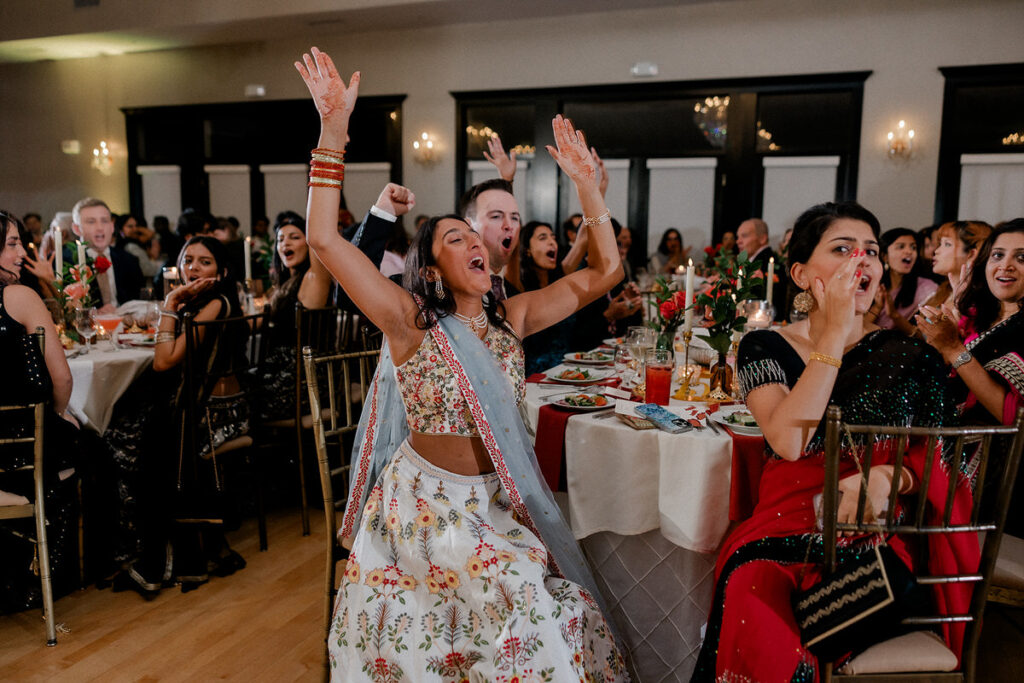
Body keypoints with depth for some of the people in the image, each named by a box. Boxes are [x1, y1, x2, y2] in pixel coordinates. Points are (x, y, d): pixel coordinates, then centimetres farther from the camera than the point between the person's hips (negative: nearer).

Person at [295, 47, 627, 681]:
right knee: (518, 590, -18)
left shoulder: (510, 317, 3)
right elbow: (325, 240, -20)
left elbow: (603, 272, 4)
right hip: (425, 497, -4)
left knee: (560, 600, -5)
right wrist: (334, 131, -26)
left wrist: (587, 184, -3)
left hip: (497, 496, 5)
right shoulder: (411, 320, -9)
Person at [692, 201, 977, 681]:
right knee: (751, 596, -32)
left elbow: (943, 457, 7)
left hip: (879, 531, 1)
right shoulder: (765, 348, 4)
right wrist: (835, 334, -12)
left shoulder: (909, 354, 9)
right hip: (785, 529, 0)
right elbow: (789, 442, -14)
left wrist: (887, 475, -16)